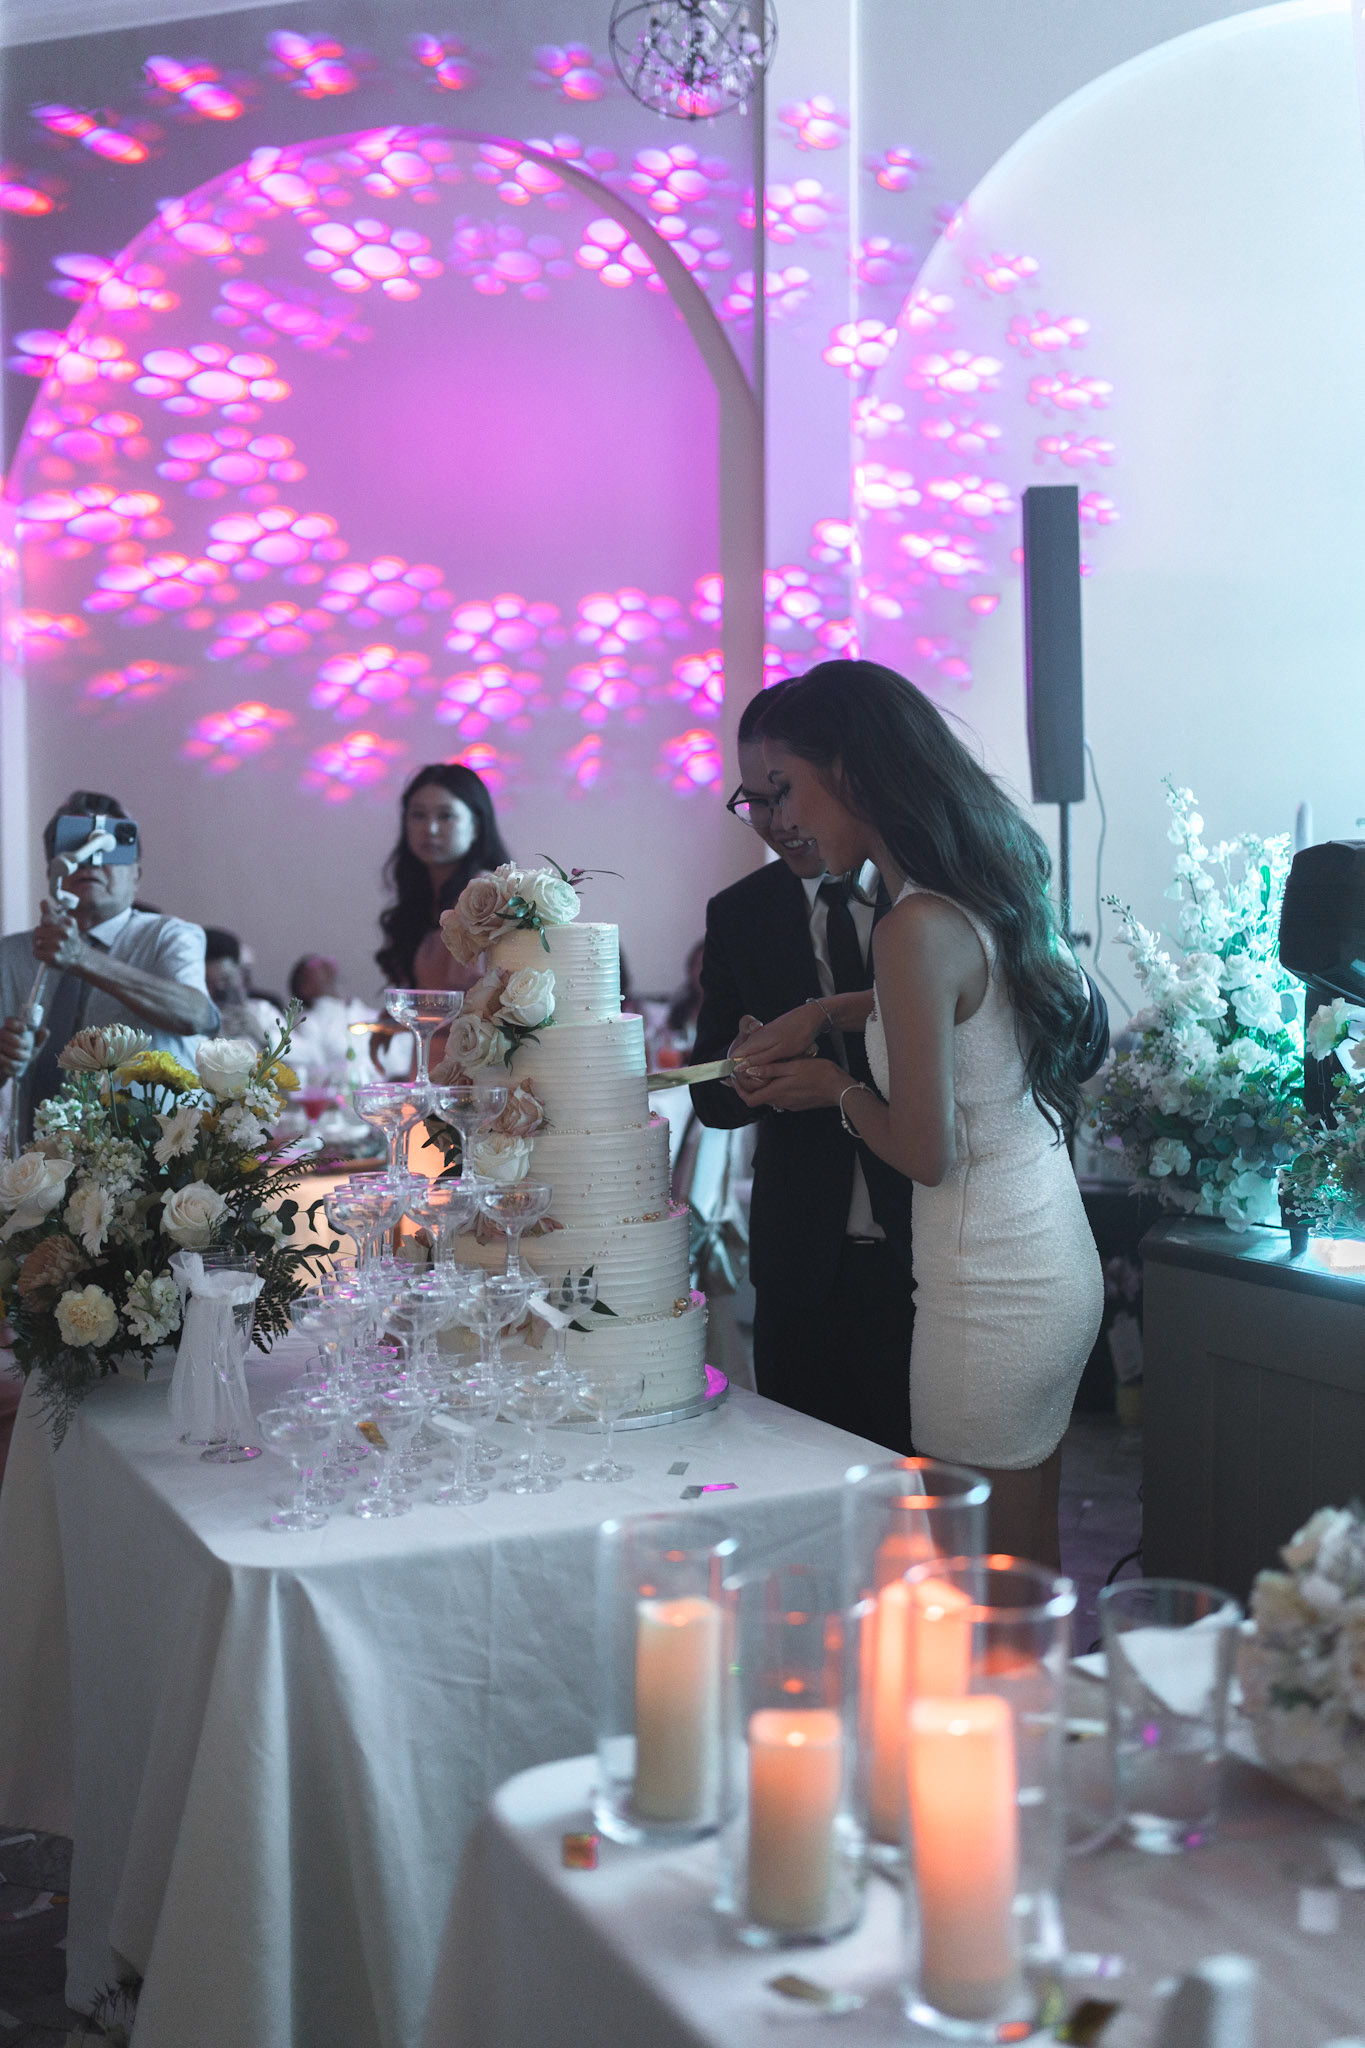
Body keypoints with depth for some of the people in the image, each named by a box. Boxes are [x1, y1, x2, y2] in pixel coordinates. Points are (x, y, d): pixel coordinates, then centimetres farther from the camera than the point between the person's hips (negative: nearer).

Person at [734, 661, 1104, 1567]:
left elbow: (925, 1153, -19)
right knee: (1036, 1541, 20)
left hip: (988, 1295, -9)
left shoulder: (918, 928, -22)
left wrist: (836, 1087, -1)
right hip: (1059, 1263, 9)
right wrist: (823, 1013, 18)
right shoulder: (992, 888, 5)